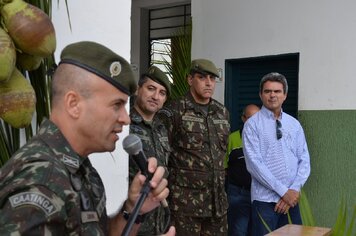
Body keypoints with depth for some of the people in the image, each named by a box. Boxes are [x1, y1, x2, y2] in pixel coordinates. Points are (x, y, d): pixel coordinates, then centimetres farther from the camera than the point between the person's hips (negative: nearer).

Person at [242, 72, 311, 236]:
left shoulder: (294, 124, 9)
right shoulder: (252, 124, -5)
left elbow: (304, 161, 5)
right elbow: (254, 164, -13)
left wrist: (294, 190, -9)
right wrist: (283, 191, -15)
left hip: (292, 198, 4)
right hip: (265, 199, -4)